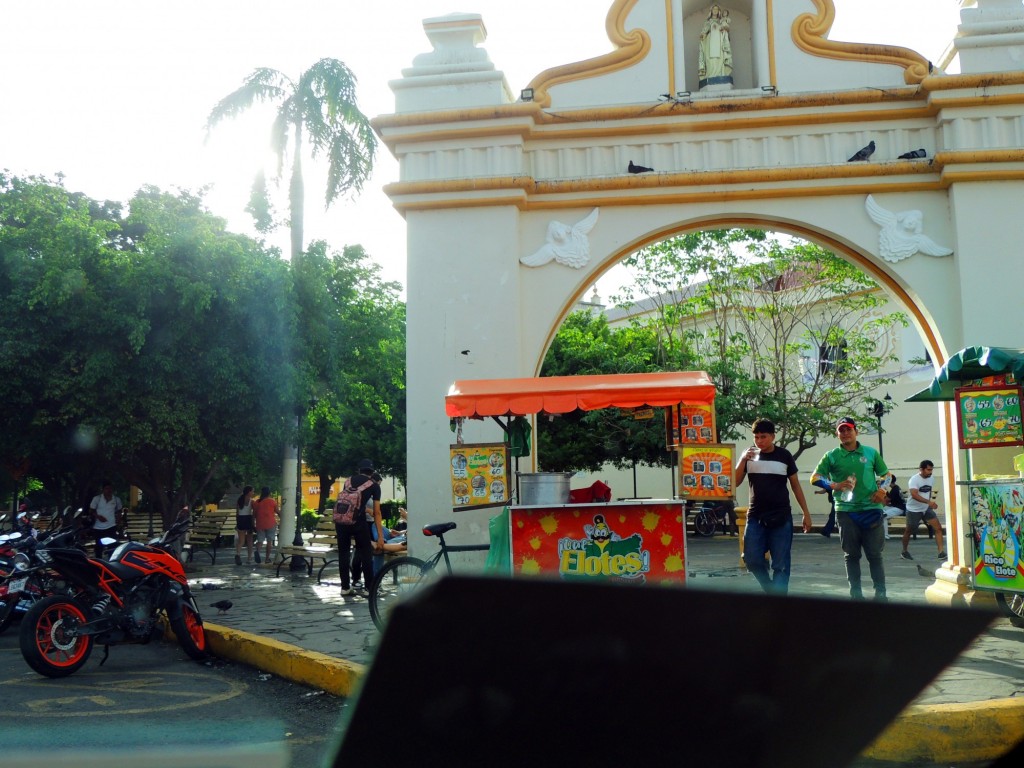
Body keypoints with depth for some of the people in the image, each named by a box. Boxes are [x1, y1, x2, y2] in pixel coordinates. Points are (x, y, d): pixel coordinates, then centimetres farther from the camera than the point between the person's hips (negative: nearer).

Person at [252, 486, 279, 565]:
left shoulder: (256, 502, 5)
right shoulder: (272, 501, -3)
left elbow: (254, 515, 7)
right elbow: (277, 511, 4)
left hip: (260, 524, 2)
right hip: (271, 524, -2)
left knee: (260, 540, 7)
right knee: (269, 541, 7)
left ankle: (257, 551, -23)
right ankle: (267, 558, 7)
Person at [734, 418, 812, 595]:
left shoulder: (784, 455, 0)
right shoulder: (749, 454, 4)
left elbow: (795, 485, 7)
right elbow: (736, 482, 0)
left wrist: (806, 513, 4)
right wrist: (743, 460, -14)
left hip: (781, 518, -2)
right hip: (755, 517, 2)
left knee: (780, 564, -2)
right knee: (752, 560, 0)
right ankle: (771, 590, 23)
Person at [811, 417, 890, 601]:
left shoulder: (871, 452, 8)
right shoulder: (832, 456, 4)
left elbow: (885, 474, 16)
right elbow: (815, 478, 2)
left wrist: (882, 490, -4)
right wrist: (834, 486, -15)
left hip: (871, 509, 0)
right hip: (846, 511, 0)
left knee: (875, 553, 1)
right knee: (852, 555, 6)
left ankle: (880, 593, 8)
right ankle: (856, 593, 13)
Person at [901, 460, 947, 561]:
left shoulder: (930, 478, 1)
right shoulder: (914, 480, -20)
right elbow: (914, 495, -33)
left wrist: (931, 501, 17)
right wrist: (929, 502, -42)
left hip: (927, 509, 6)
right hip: (914, 510, -6)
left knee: (938, 528, -9)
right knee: (908, 531, 9)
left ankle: (941, 552, -9)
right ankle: (904, 551, 28)